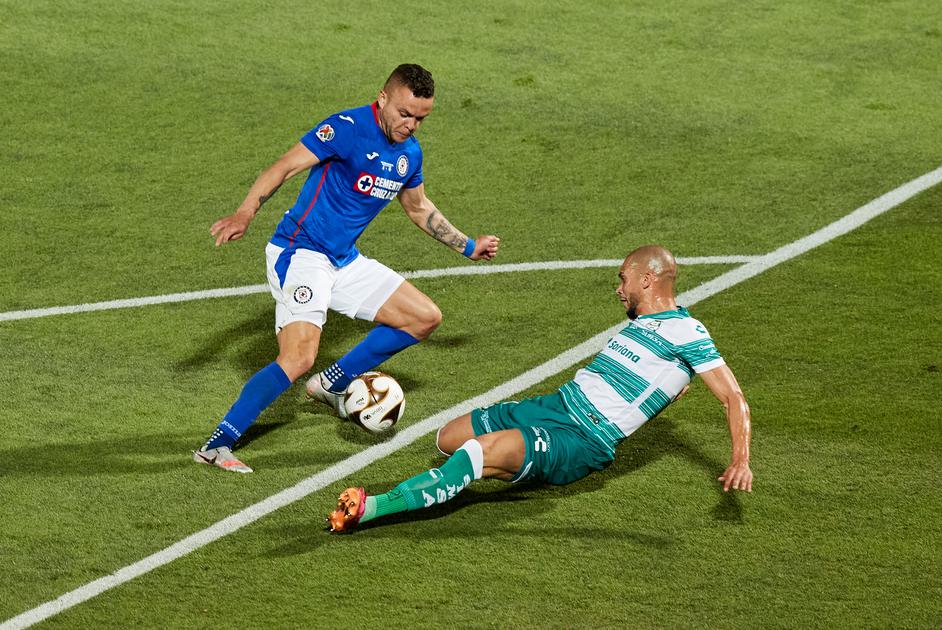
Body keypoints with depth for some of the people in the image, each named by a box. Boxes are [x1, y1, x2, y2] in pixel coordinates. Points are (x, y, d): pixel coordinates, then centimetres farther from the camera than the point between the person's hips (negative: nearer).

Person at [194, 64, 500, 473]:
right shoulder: (347, 129, -16)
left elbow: (417, 207, 28)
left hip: (345, 260, 9)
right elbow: (284, 167, -22)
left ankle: (332, 385, 18)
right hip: (299, 254, -9)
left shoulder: (409, 153, 9)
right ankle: (216, 446, -21)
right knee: (300, 356, -26)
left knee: (425, 318, 10)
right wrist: (245, 214, -36)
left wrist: (468, 247, 32)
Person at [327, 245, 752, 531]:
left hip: (583, 443, -10)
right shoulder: (639, 318, 17)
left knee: (479, 451, -33)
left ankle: (371, 508, -42)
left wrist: (741, 460, -28)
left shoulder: (685, 333, -10)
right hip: (554, 405, 10)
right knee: (447, 439, 9)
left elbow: (733, 398, -15)